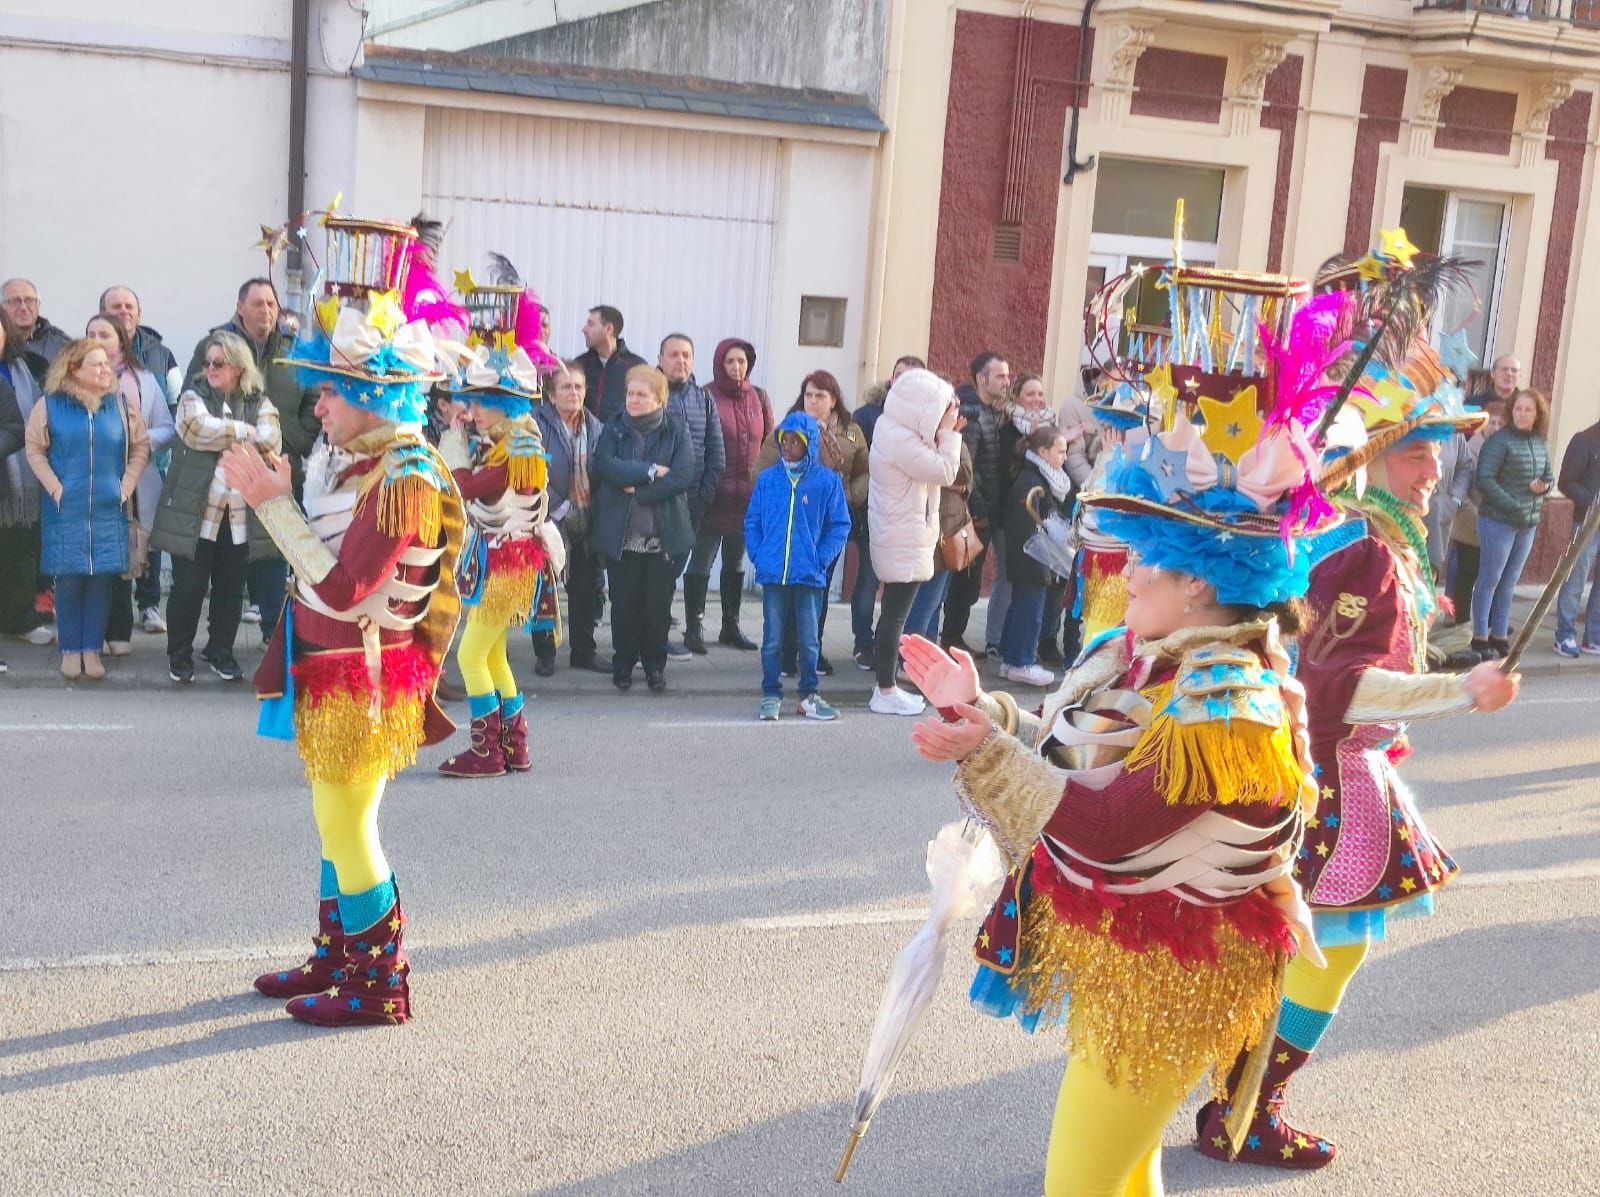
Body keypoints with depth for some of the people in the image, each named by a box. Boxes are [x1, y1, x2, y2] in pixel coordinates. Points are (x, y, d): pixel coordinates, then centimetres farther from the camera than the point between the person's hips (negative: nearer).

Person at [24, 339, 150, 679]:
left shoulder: (120, 405, 4)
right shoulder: (50, 405, -1)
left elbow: (140, 447, 8)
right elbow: (35, 449, 3)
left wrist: (126, 486, 0)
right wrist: (54, 487, -6)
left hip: (108, 510, 2)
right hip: (65, 510, -2)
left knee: (101, 579, 2)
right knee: (68, 580, 0)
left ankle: (92, 649, 12)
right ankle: (70, 650, 12)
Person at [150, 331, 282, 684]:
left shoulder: (260, 403, 8)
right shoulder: (193, 396, 4)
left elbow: (271, 444, -9)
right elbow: (200, 428, -18)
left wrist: (224, 438, -10)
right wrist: (245, 433, -10)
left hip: (241, 516, 2)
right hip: (194, 511, -2)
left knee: (230, 588, 9)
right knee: (188, 586, 2)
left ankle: (221, 652, 25)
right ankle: (179, 655, 16)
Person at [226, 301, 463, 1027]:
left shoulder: (403, 480, -23)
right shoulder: (357, 459, 6)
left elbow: (341, 587, -25)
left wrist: (275, 503, -20)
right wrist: (273, 495, 2)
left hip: (361, 678, -9)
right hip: (330, 668, 9)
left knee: (346, 823, 0)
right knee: (337, 817, 19)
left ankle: (379, 986, 12)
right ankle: (336, 959, 34)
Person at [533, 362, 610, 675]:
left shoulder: (594, 427, 7)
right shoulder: (538, 424, -9)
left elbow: (600, 472, 10)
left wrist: (594, 510, -1)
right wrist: (559, 507, -17)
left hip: (585, 520, 5)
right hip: (549, 520, -5)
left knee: (586, 589, 10)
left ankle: (583, 651, 22)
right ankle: (544, 654, 15)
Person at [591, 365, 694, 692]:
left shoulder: (676, 432, 2)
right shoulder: (613, 429, 5)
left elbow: (684, 475, -11)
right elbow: (605, 465, -12)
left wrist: (638, 490, -15)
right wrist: (651, 471, -16)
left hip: (664, 534, 0)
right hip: (620, 533, 1)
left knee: (658, 603, 5)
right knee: (624, 602, 6)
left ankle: (655, 665, 19)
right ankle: (623, 662, 21)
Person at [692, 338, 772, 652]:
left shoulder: (759, 398, 7)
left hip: (747, 495, 5)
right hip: (713, 494, -5)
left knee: (735, 562, 14)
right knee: (702, 561, -2)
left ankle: (730, 626, 23)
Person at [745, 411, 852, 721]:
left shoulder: (828, 481, -3)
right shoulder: (767, 479, 3)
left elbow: (840, 526, -1)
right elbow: (752, 521, 8)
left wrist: (821, 560, -9)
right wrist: (759, 556, -3)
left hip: (810, 576, -1)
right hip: (773, 574, 1)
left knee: (809, 639, 9)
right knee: (773, 638, 8)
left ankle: (809, 695, 21)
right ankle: (771, 695, 18)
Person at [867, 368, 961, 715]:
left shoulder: (892, 429, 9)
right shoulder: (902, 439, -23)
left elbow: (929, 464, 12)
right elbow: (944, 471, -19)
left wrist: (944, 431, 1)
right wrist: (949, 431, -11)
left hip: (896, 537, 11)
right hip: (904, 540, -11)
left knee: (892, 614, 16)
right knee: (895, 615, -3)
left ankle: (885, 687, 24)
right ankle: (885, 693, 4)